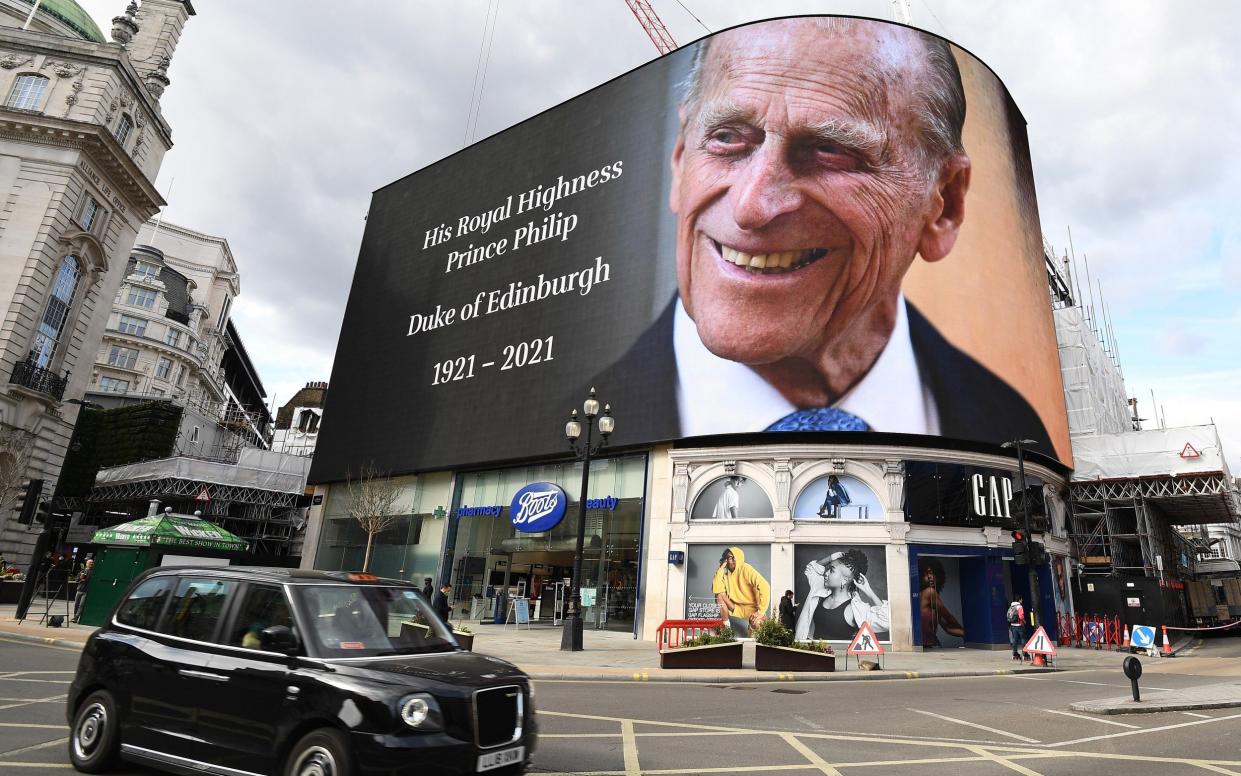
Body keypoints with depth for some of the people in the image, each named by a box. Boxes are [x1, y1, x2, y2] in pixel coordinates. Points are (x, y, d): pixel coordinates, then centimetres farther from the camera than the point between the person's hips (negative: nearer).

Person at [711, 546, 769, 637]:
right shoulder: (725, 571, -5)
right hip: (735, 606, 5)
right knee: (719, 596, -20)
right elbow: (716, 589, -18)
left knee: (756, 624, -36)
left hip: (752, 607, -5)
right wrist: (721, 568, -20)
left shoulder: (747, 570, -20)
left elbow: (765, 587, -29)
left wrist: (761, 612, -32)